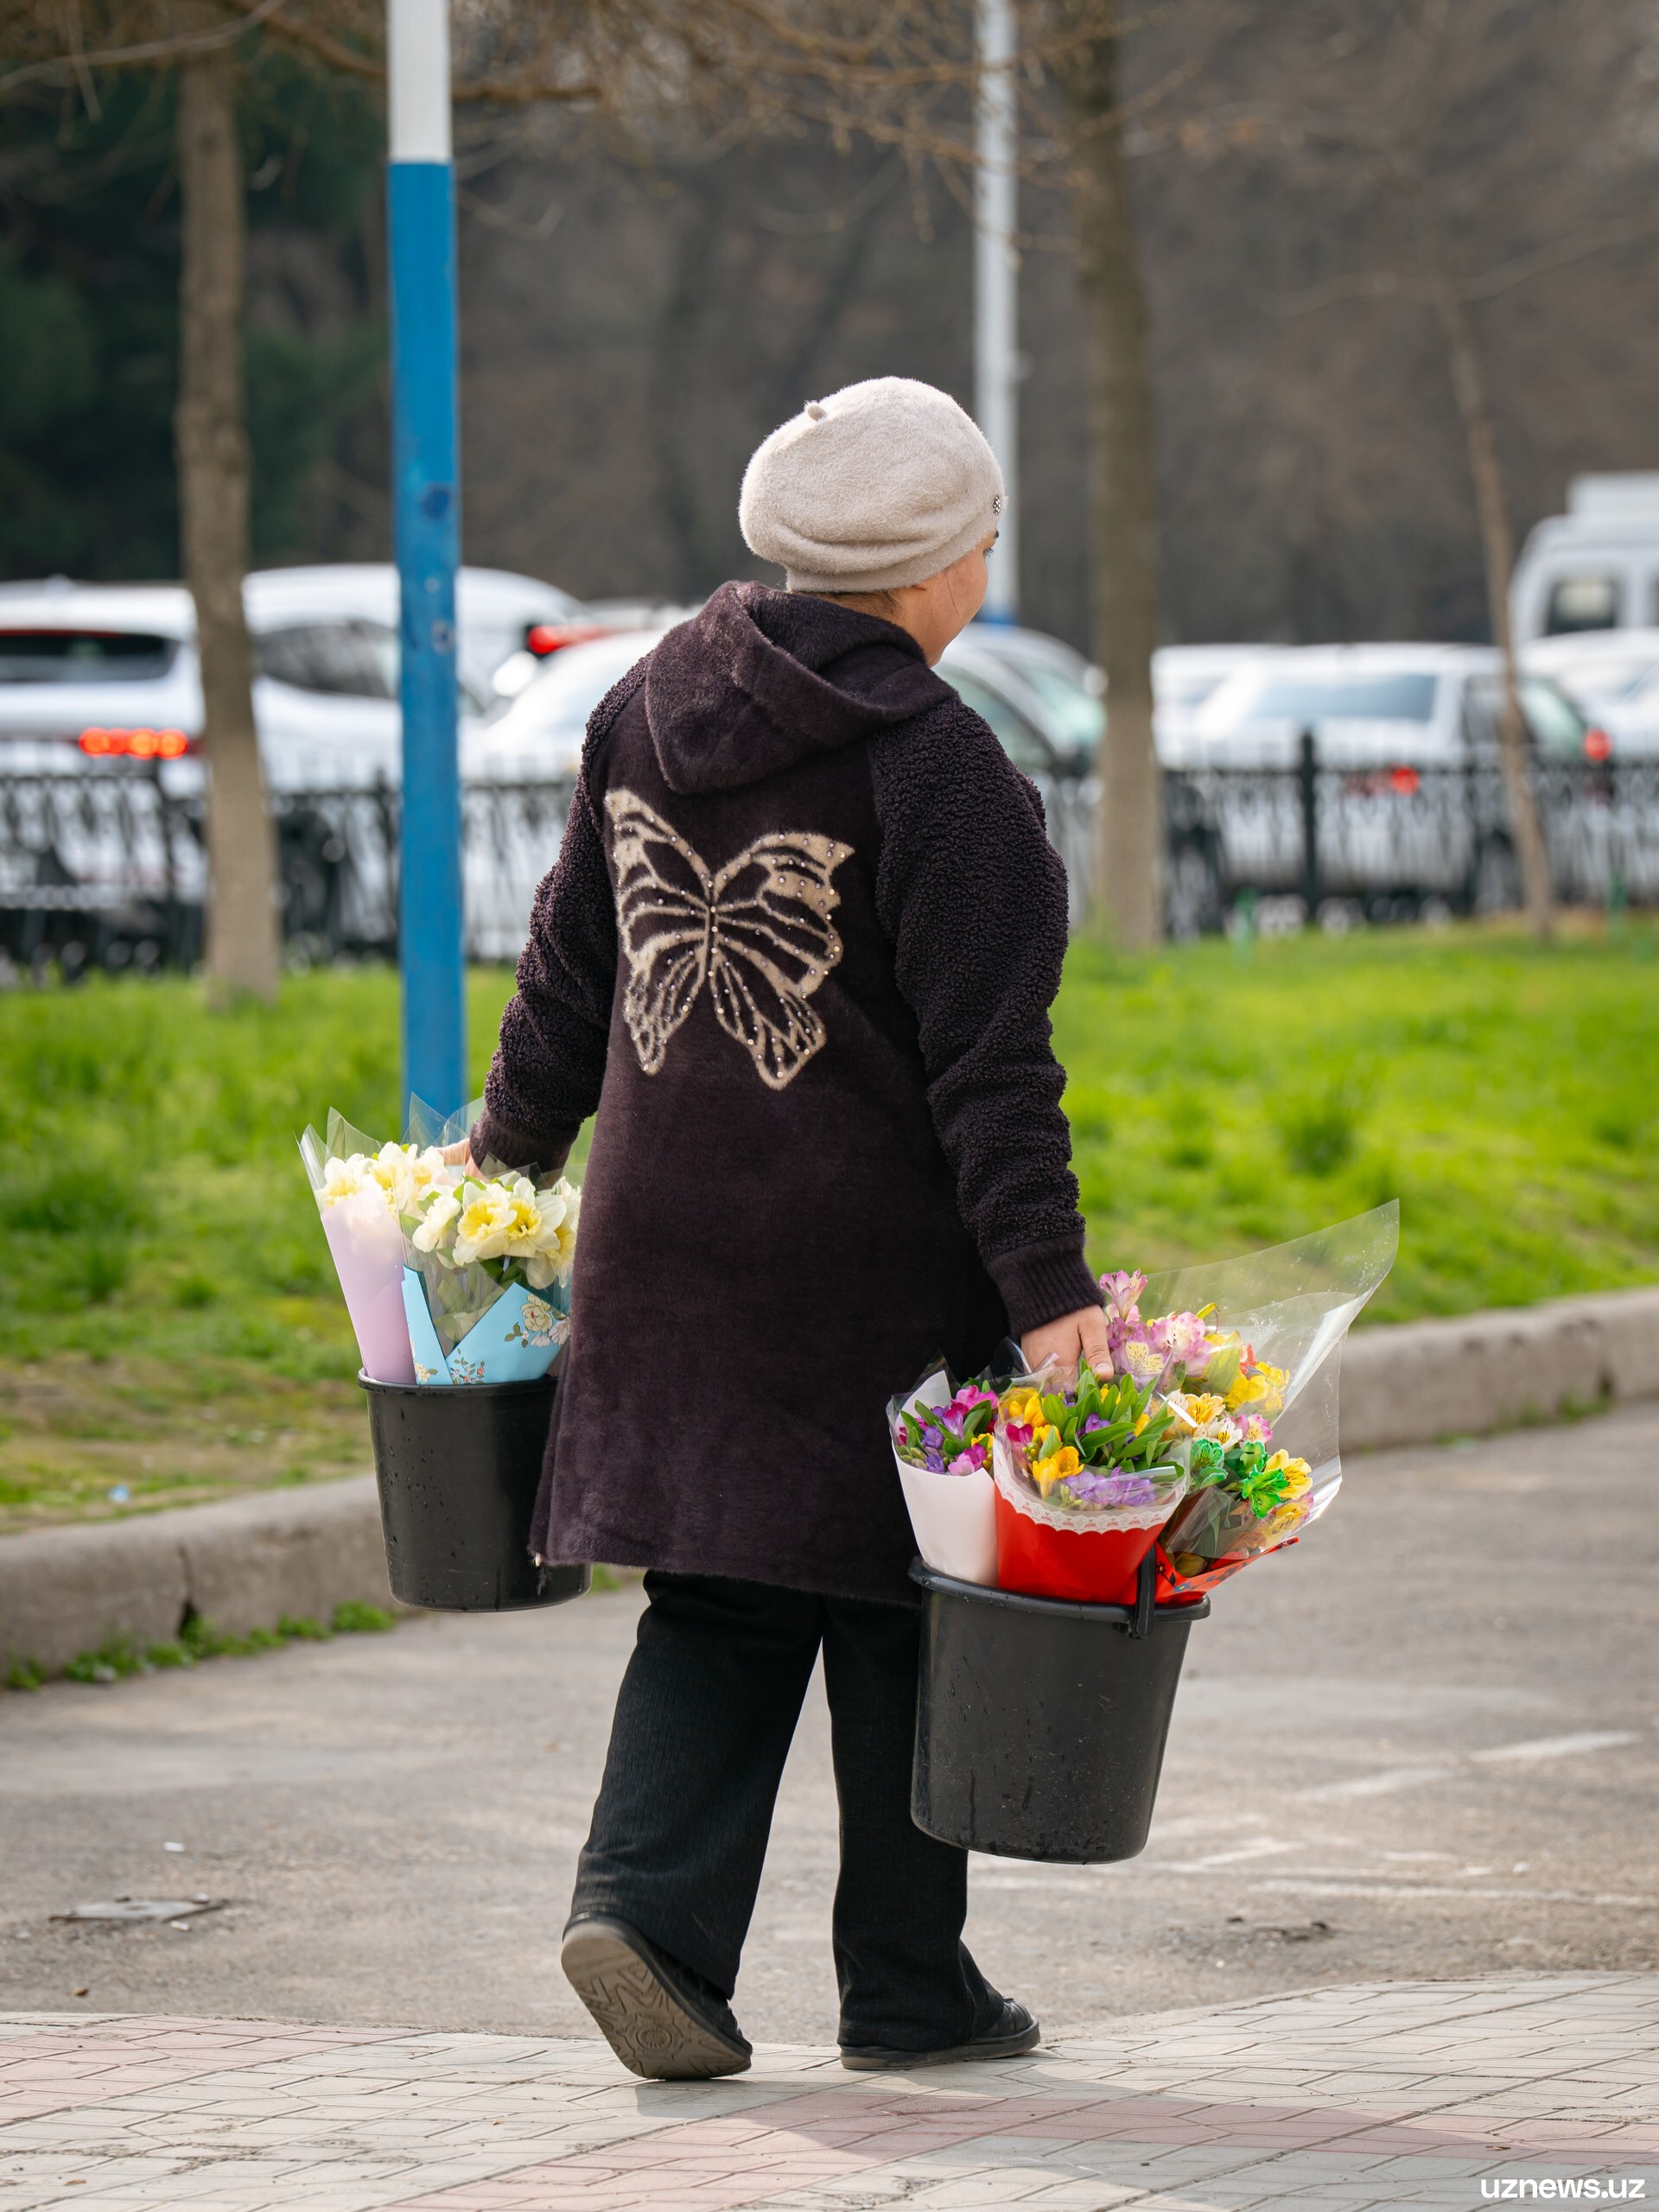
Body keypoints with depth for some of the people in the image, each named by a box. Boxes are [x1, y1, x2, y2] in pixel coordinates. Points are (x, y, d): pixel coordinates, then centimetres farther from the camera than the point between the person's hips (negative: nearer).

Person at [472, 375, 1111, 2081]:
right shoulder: (937, 769, -15)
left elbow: (571, 969, 14)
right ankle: (907, 1986, 14)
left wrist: (509, 1148, 26)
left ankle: (650, 1908, -8)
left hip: (673, 1239, 6)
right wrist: (1044, 1282, -18)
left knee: (724, 1602, 11)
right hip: (879, 1267, -6)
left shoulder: (649, 708, 6)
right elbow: (989, 1062, -18)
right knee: (900, 1609, 6)